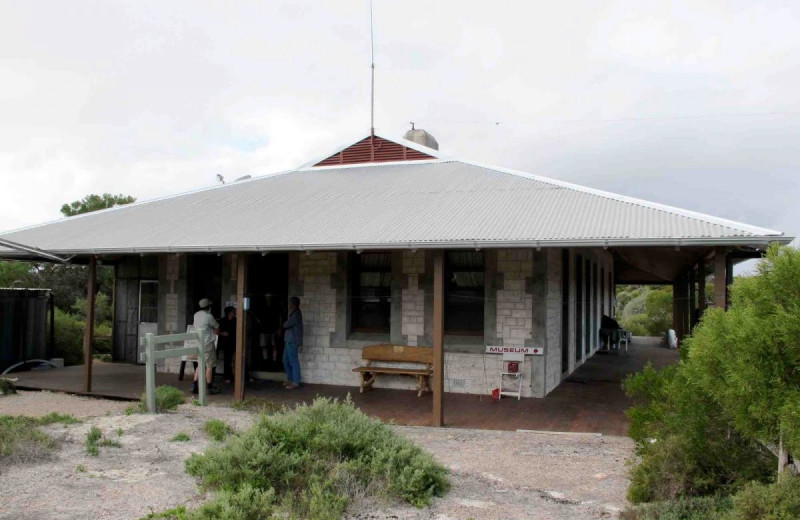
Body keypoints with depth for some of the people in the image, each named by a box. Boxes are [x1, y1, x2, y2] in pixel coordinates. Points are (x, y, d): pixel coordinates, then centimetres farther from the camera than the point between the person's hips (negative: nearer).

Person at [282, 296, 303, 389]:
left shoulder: (296, 314, -15)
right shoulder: (294, 313, 17)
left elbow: (286, 325, -17)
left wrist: (284, 324, 4)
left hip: (292, 341, -10)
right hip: (289, 340, 10)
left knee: (293, 361, -6)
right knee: (286, 361, 14)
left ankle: (296, 382, -2)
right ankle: (291, 380, 23)